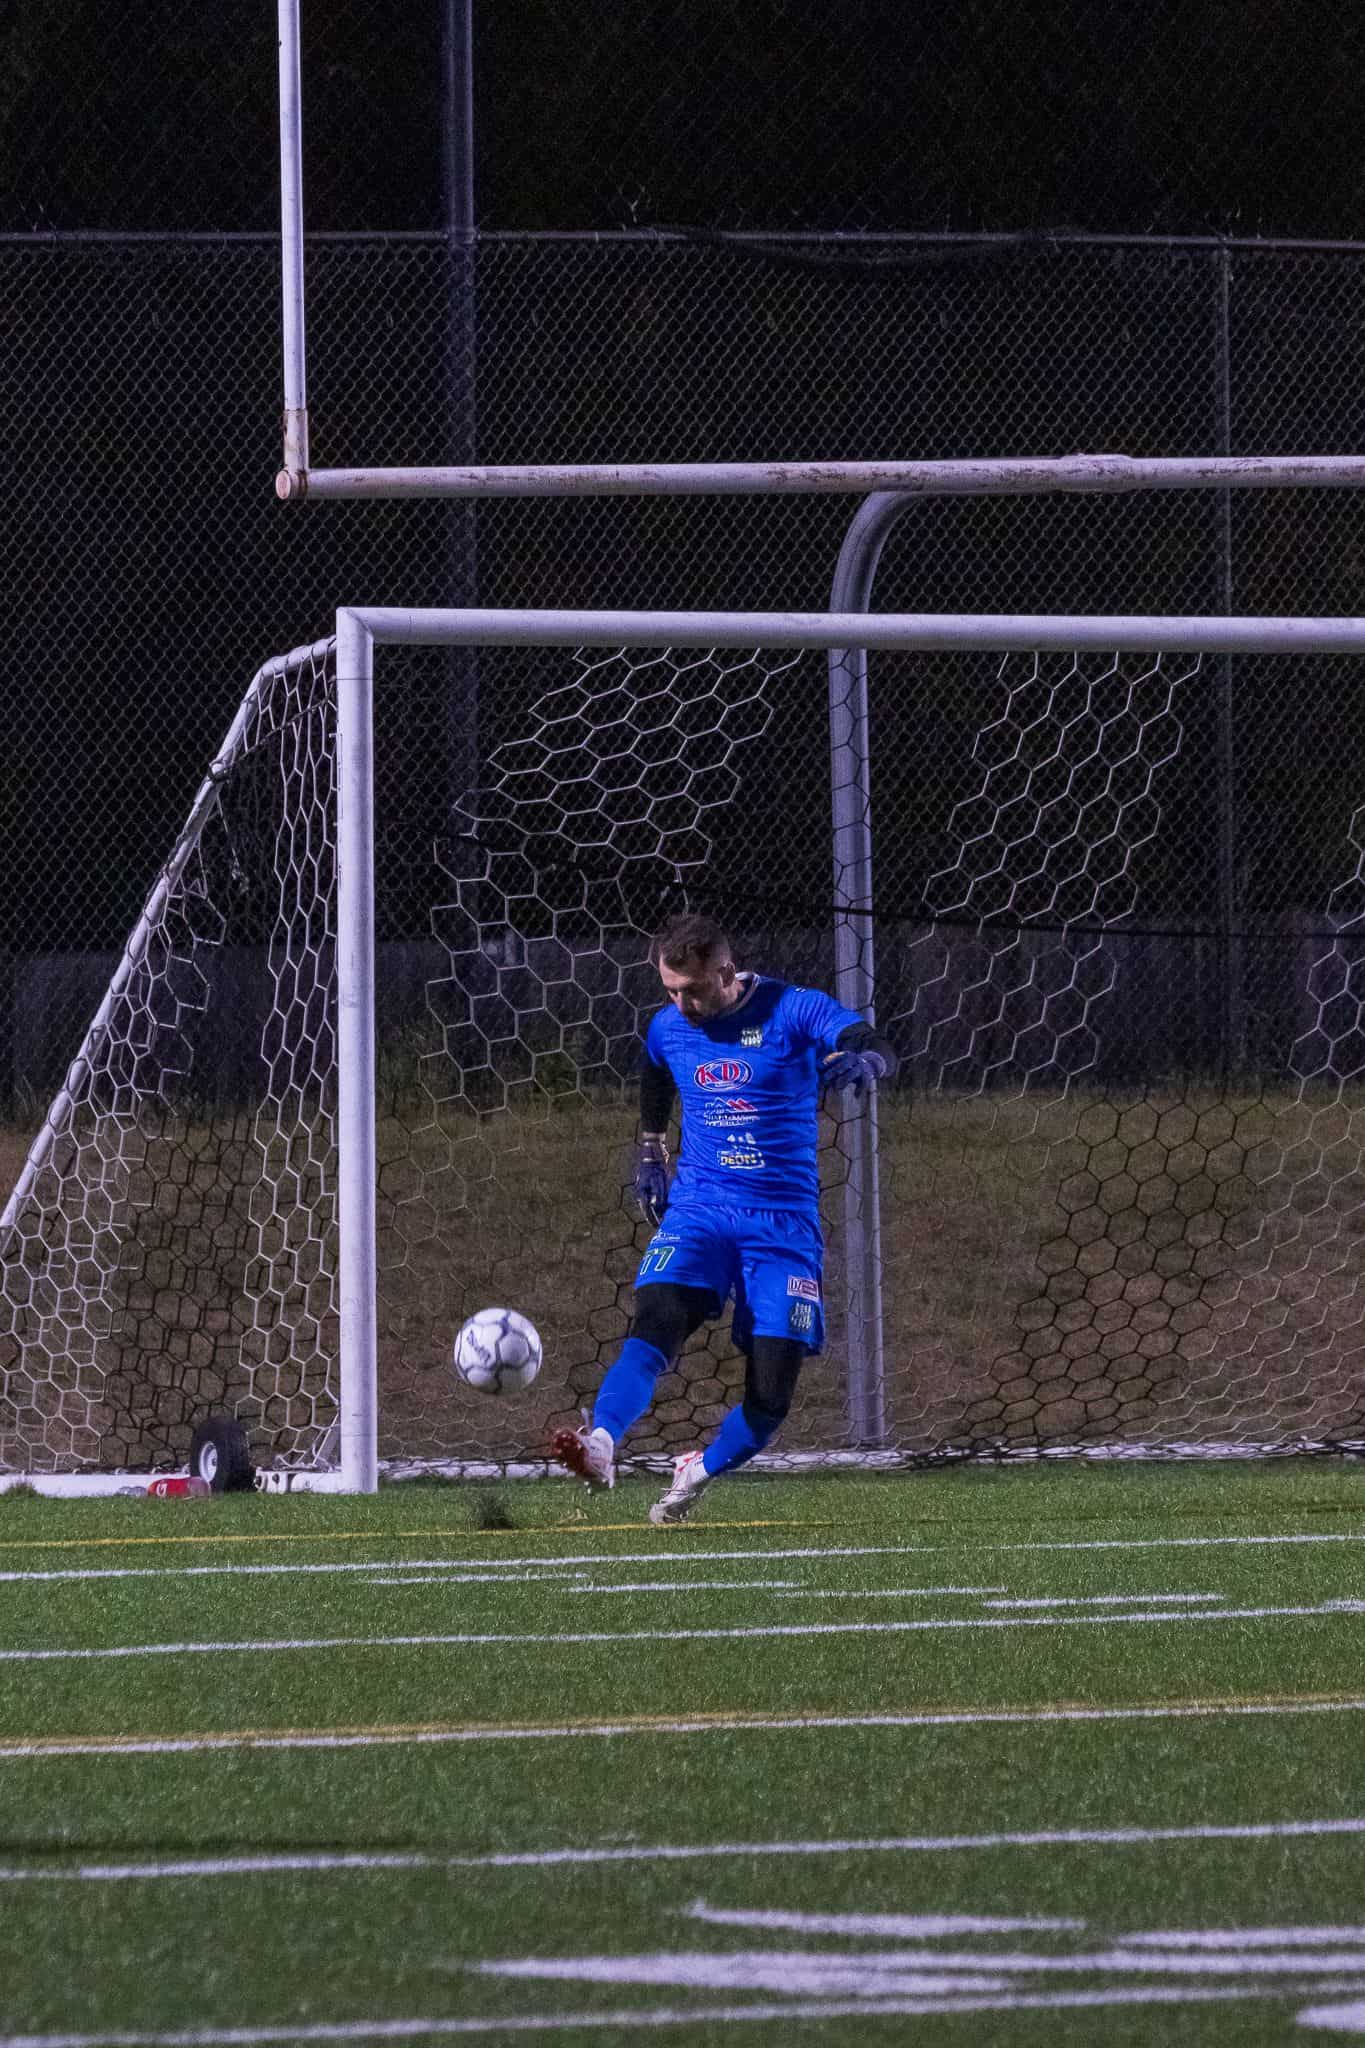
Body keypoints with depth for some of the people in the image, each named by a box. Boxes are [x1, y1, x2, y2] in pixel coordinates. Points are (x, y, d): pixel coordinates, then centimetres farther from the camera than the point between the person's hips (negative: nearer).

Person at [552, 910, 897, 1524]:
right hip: (697, 1212, 2)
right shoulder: (668, 1028, 7)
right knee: (654, 1328, -27)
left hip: (784, 1220, -2)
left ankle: (700, 1473, 22)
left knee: (770, 1397, -5)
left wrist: (860, 1063, -45)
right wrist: (648, 1159, 21)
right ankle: (600, 1444, -46)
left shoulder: (791, 1011, -7)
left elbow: (880, 1052, -23)